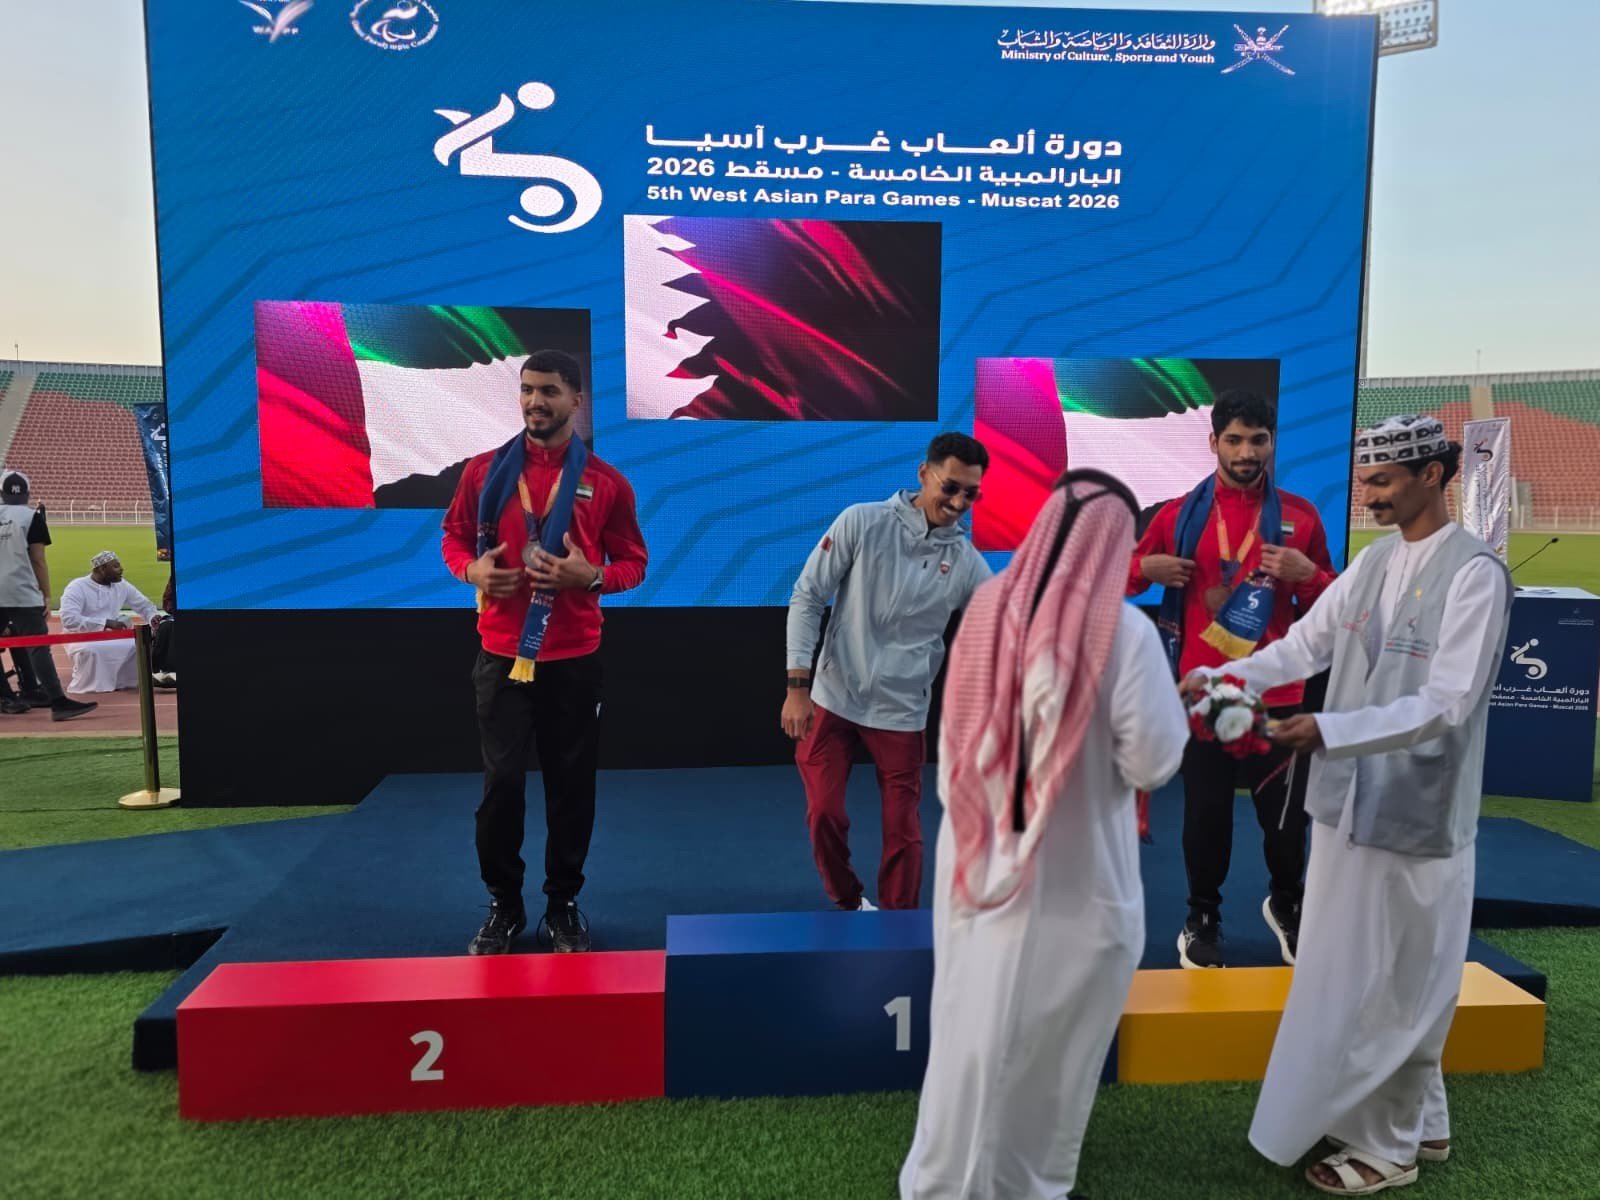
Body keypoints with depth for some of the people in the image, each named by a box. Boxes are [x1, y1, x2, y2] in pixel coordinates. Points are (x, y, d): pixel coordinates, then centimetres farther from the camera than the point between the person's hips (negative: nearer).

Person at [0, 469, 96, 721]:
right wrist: (47, 596, -2)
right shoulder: (31, 517, -4)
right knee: (37, 647, -10)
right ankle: (57, 701, -17)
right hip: (22, 594, -5)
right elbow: (38, 561, -6)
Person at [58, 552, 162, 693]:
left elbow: (143, 605, 15)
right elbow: (68, 619, -26)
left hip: (112, 637, 5)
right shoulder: (77, 588, -13)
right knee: (91, 651, -38)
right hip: (82, 640, -5)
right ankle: (86, 686, -12)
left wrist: (153, 616, -10)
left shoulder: (121, 585, 4)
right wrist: (106, 623, -31)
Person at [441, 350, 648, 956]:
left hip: (574, 660, 0)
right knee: (501, 781, 2)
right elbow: (455, 537, 12)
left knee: (571, 783, 6)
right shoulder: (484, 470, 3)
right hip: (501, 655, 0)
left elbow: (633, 562, 5)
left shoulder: (606, 482, 1)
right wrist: (471, 570, -10)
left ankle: (563, 904, 23)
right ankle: (503, 904, 21)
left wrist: (592, 575, -15)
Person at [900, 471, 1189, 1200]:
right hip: (1071, 876, -4)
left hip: (978, 859, 4)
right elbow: (1151, 763, -11)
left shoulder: (986, 608, -2)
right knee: (1048, 1043, 15)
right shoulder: (1125, 632, -17)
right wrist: (1171, 707, 5)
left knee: (969, 1028, 17)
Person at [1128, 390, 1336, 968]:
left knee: (1286, 812, 8)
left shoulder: (1300, 515, 4)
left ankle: (1286, 905, 35)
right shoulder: (1180, 513, 2)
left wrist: (1307, 573, -11)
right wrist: (1147, 567, -12)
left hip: (1277, 694, 1)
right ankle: (1202, 920, 23)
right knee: (1206, 811, 5)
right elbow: (1125, 577, 10)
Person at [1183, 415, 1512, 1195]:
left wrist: (1329, 732, -29)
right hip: (1350, 800, 7)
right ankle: (1416, 1122, 36)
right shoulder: (1372, 563, 8)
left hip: (1416, 811, -7)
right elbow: (1305, 644, 7)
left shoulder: (1475, 573, -14)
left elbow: (1446, 703, -21)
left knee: (1395, 985, 7)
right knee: (1354, 976, 17)